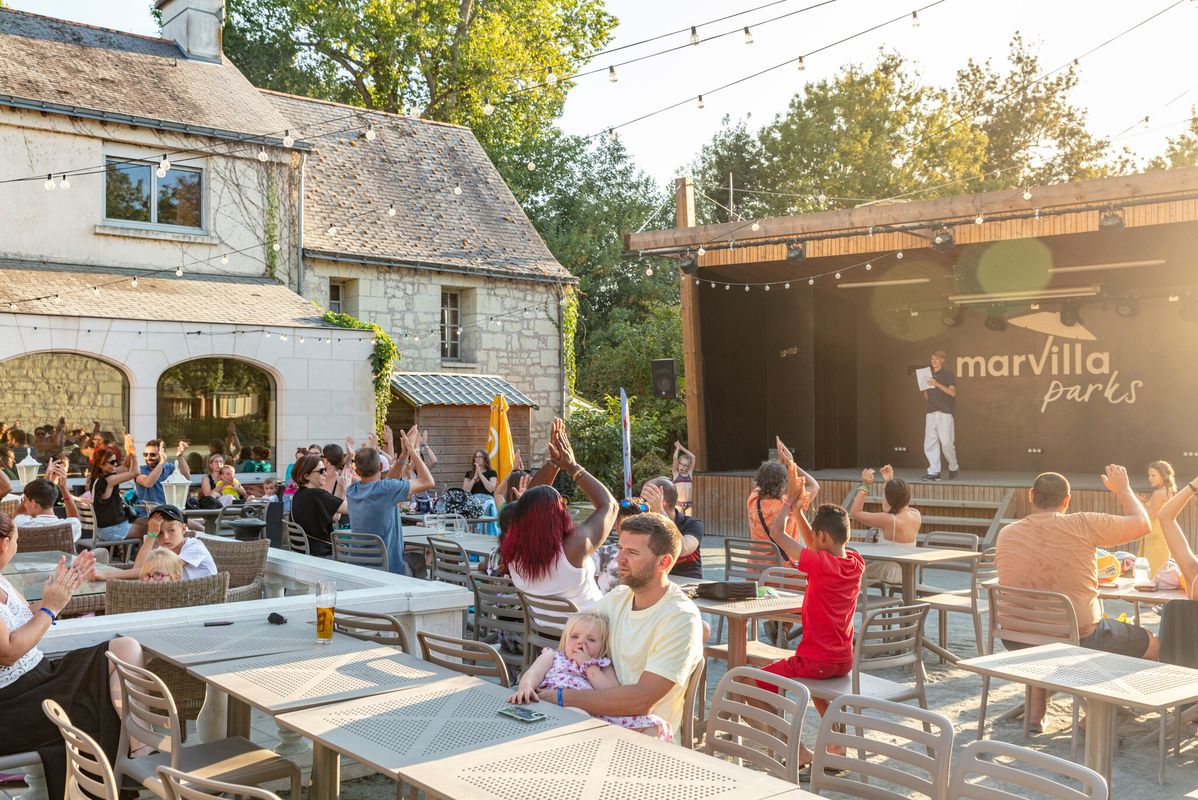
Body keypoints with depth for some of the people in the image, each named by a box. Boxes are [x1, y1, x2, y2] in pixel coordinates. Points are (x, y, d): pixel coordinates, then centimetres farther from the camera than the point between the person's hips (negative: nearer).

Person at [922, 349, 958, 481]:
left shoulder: (948, 373, 1)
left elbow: (952, 392, -11)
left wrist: (937, 384, -20)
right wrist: (924, 388, -1)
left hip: (945, 412, -5)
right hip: (931, 412, 5)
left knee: (946, 443, -8)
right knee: (930, 444, -2)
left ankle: (954, 468, 13)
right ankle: (934, 472, 0)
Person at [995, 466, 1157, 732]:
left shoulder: (1006, 534, -3)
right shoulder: (1084, 525, -14)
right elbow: (1142, 523, -1)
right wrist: (1122, 488, 16)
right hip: (1078, 640, -4)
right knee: (1152, 645, 20)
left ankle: (1035, 710, 29)